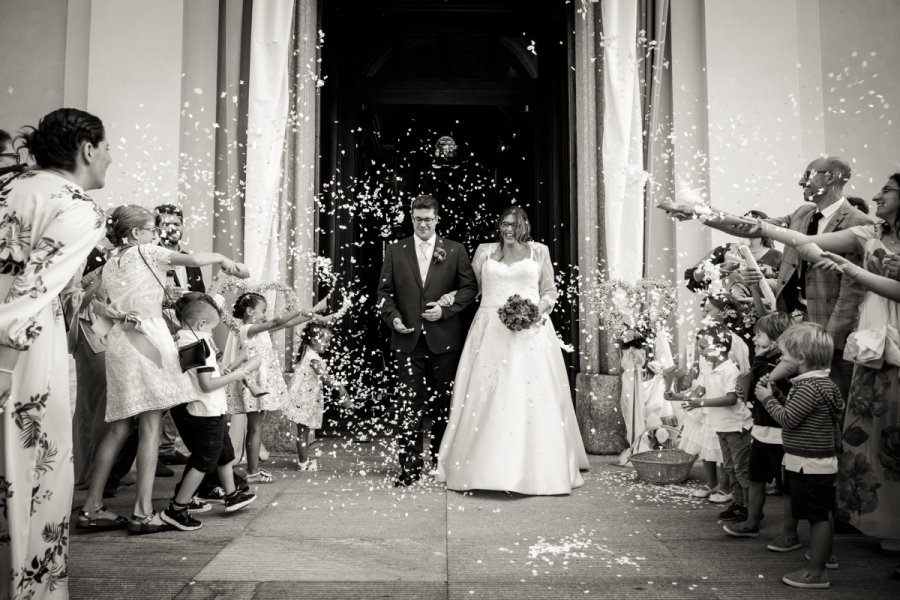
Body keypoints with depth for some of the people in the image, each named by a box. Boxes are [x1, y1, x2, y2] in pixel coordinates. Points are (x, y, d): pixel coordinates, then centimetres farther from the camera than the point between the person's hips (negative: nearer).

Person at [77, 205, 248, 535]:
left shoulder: (109, 265, 20)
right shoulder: (147, 252, 0)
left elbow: (99, 305, 16)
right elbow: (193, 258, -8)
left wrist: (117, 314, 2)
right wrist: (222, 258, 6)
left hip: (119, 340, 7)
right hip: (149, 337, -7)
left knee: (119, 428, 10)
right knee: (151, 426, -7)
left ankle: (91, 508, 12)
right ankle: (143, 512, -9)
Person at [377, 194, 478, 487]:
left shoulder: (455, 250, 5)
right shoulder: (394, 250, 8)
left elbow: (470, 286, 4)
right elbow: (384, 290, 8)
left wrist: (446, 308, -9)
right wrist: (393, 317, -8)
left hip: (444, 338, 0)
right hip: (408, 338, 0)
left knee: (442, 402, 10)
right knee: (409, 403, -1)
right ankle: (410, 467, 7)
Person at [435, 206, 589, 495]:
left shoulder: (539, 251, 11)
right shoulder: (484, 251, 13)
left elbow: (550, 290, 11)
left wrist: (541, 308, -6)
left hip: (531, 329, -1)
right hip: (491, 331, 1)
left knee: (534, 397, -4)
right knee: (487, 396, -2)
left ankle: (537, 469, 5)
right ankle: (486, 466, 6)